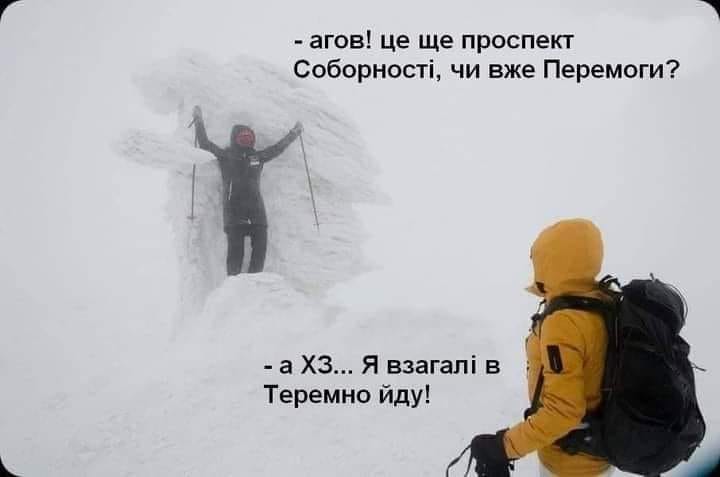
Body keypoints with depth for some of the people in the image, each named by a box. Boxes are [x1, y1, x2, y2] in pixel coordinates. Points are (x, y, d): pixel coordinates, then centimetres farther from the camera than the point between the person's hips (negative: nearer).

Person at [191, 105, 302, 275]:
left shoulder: (258, 157, 18)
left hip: (256, 211, 4)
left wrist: (294, 132, 35)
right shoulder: (225, 156, 9)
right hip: (233, 210, -3)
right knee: (235, 251, -8)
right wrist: (199, 121, 12)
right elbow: (204, 143, 10)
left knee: (260, 249, -4)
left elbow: (279, 147, 27)